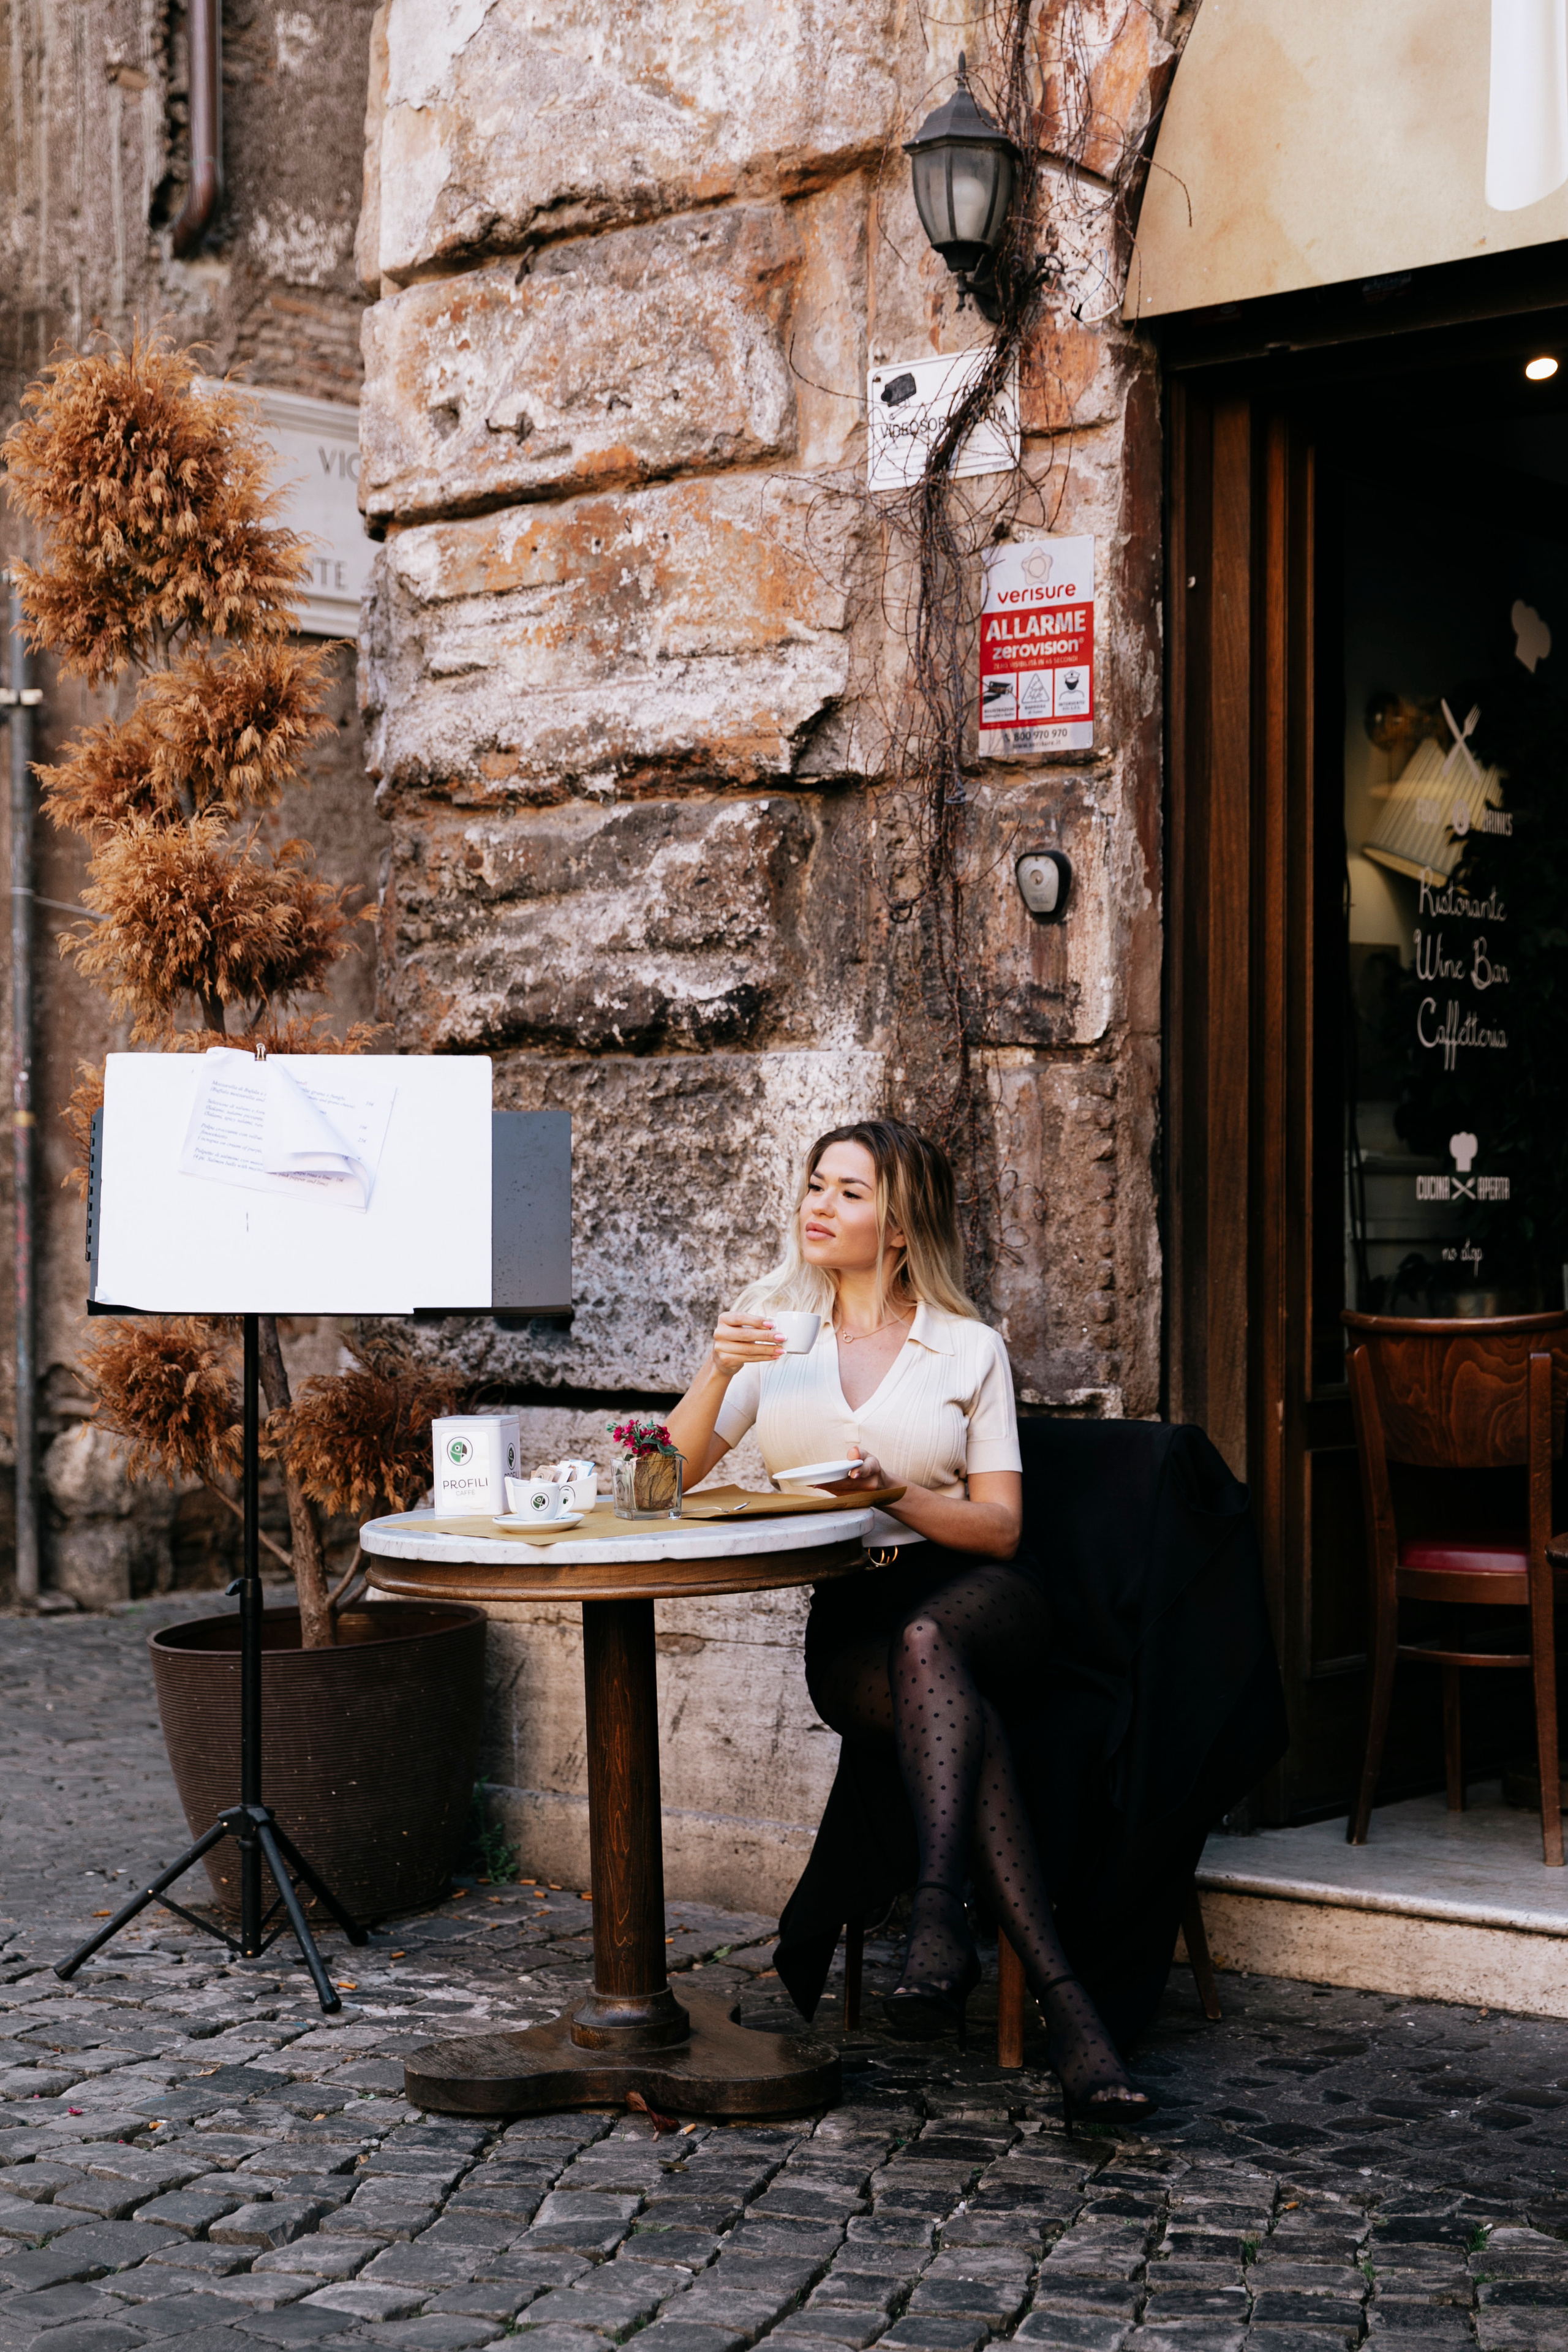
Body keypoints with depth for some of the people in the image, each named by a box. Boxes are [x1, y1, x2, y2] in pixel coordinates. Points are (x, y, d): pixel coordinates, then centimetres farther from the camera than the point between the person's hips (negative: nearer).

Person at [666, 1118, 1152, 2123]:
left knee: (924, 1643, -39)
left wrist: (895, 1494, -16)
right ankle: (1061, 1997, -43)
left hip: (976, 1597, 0)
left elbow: (1000, 1524, 3)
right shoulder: (777, 1337, 17)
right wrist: (718, 1370, -10)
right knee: (954, 1713, -34)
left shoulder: (971, 1349, 9)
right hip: (852, 1624, 1)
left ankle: (940, 1915, -50)